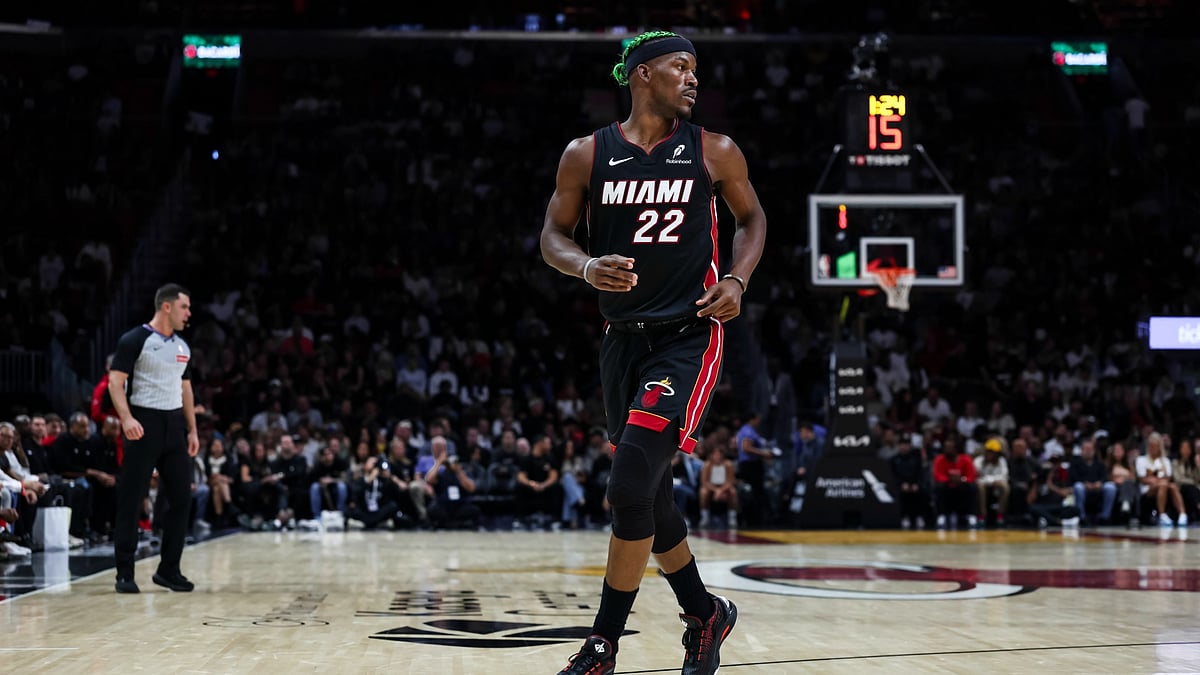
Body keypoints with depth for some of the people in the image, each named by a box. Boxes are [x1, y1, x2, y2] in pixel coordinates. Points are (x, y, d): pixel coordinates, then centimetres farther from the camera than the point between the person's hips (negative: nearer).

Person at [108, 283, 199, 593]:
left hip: (174, 425, 7)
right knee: (131, 500, -4)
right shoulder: (135, 340, -7)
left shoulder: (182, 346, 15)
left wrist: (192, 430, 15)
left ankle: (169, 569, 15)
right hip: (145, 424, -7)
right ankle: (125, 572, 2)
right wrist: (126, 418, -25)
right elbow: (115, 382, -12)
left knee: (181, 498, 6)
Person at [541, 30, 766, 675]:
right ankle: (705, 614, 34)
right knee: (647, 493, 12)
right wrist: (586, 266, -16)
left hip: (688, 337, -4)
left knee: (629, 483, -16)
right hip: (624, 338, 4)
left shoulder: (714, 153, -1)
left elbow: (752, 217, 13)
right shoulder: (587, 154, 1)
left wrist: (738, 279, -5)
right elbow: (553, 235, 6)